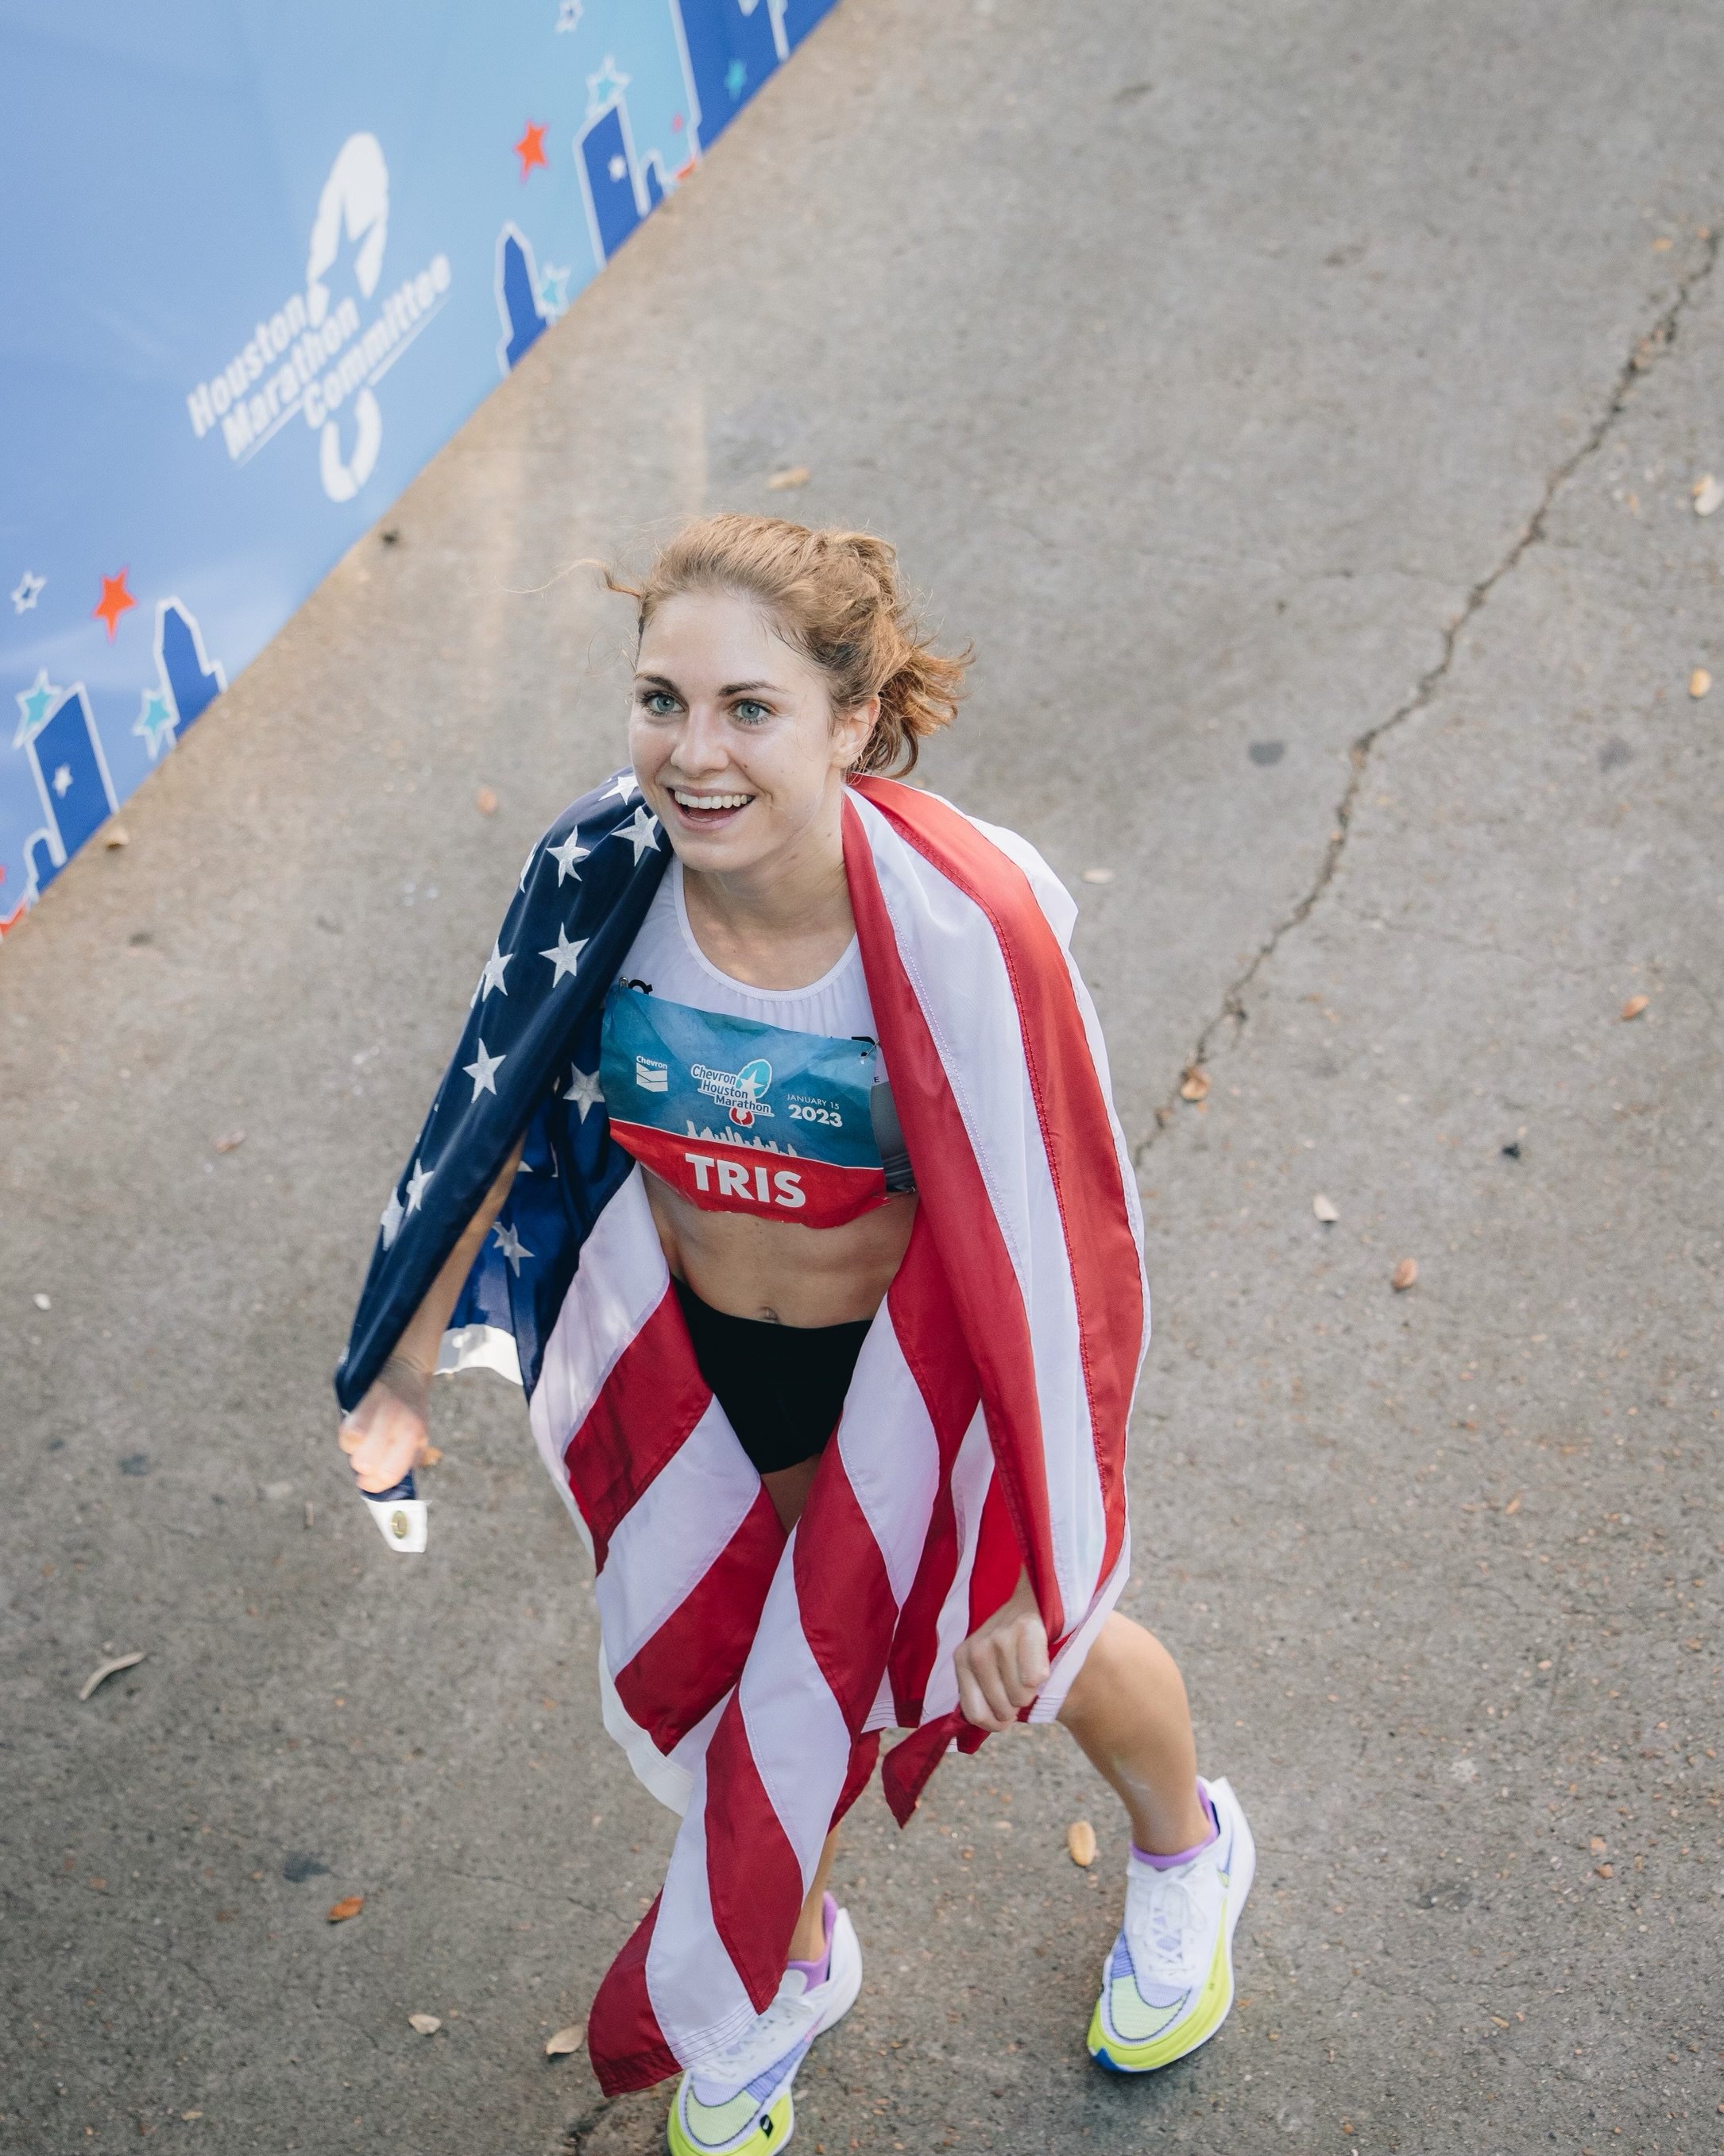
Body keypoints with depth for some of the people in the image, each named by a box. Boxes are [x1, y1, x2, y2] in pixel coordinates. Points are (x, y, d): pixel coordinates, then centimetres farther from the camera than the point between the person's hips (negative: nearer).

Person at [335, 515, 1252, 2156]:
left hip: (911, 1370, -3)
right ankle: (786, 1964, 59)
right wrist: (407, 1366, 0)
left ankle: (1184, 1851, 62)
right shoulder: (601, 876, -23)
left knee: (1048, 1646, 24)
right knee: (741, 1663, 26)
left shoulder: (960, 927, -34)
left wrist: (1013, 1560, -21)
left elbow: (1044, 1255, -25)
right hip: (689, 1360, 3)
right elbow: (500, 1116, -5)